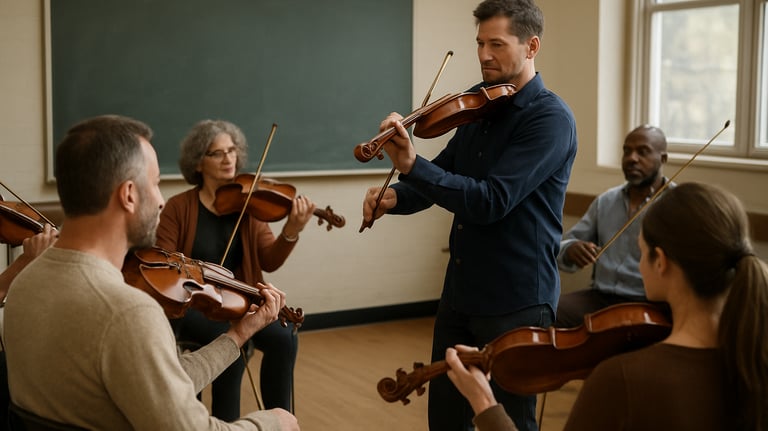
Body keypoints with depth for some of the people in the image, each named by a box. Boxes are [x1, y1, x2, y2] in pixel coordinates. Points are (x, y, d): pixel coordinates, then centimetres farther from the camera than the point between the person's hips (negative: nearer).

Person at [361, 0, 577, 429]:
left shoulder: (551, 118, -16)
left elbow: (491, 201, -25)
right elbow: (441, 177, 13)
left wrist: (412, 165, -34)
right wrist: (394, 196, -8)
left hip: (516, 301, -7)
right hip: (460, 291, 8)